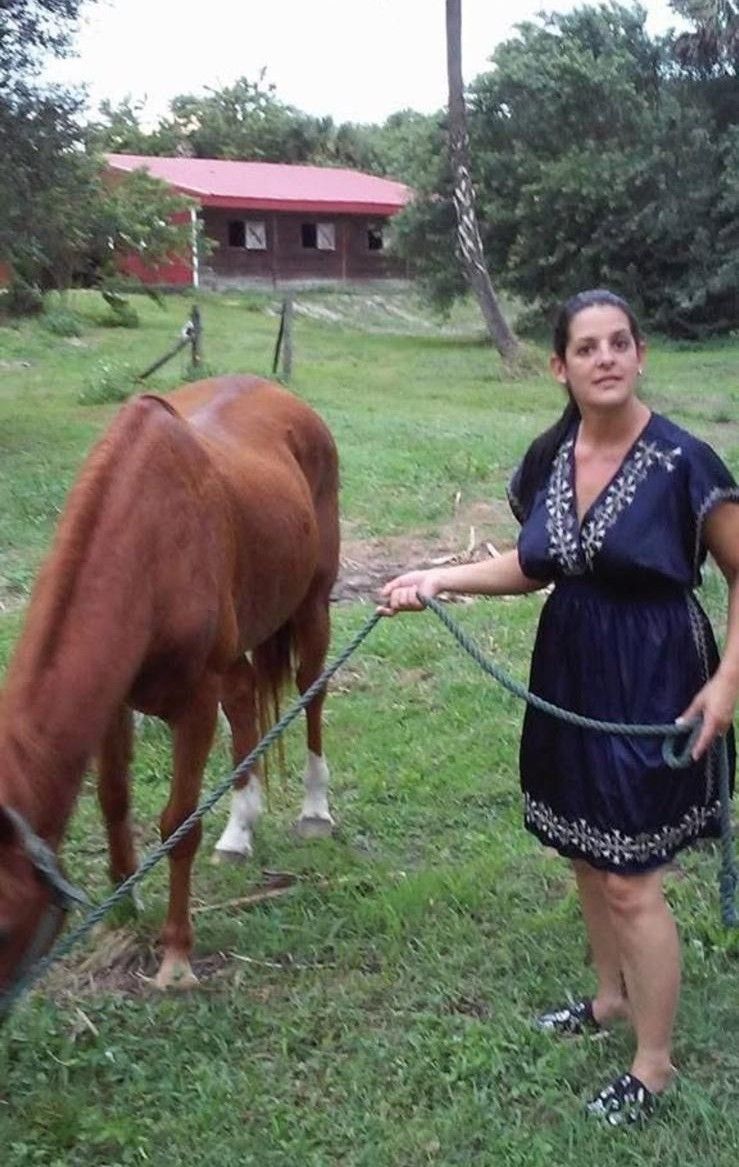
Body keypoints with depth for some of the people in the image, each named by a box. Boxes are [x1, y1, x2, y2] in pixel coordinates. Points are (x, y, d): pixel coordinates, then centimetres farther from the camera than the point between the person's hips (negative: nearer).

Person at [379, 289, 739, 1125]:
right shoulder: (549, 457, 0)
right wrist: (438, 579, 1)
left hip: (651, 683, -6)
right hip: (569, 674, 6)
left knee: (630, 882, 0)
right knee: (587, 856, 20)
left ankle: (654, 1065, 19)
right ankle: (613, 995, 44)